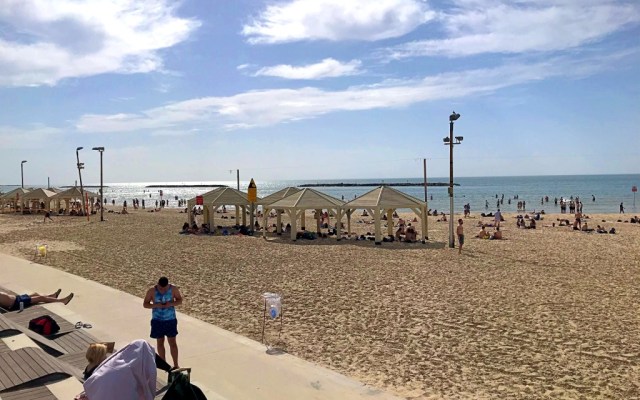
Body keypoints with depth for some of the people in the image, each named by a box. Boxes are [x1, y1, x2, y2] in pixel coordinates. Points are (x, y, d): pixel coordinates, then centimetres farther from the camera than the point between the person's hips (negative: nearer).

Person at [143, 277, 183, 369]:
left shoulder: (174, 289, -9)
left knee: (172, 342, 1)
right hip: (157, 320, 1)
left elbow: (180, 300, 1)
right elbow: (145, 304, -3)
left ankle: (176, 365, 8)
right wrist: (156, 305, -22)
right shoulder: (152, 291, -10)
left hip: (171, 320, -1)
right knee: (160, 342, 11)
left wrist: (171, 304, -19)